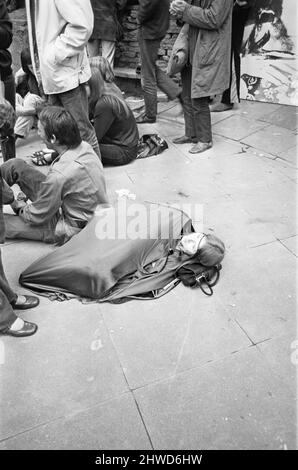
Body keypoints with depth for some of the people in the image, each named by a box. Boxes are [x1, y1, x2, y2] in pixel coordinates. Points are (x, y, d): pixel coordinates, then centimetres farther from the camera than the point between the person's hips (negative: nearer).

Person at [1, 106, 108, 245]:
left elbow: (37, 217, -20)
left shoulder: (59, 175, -35)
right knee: (15, 165, 2)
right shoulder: (84, 146, -13)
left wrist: (20, 208, 1)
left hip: (70, 227, -8)